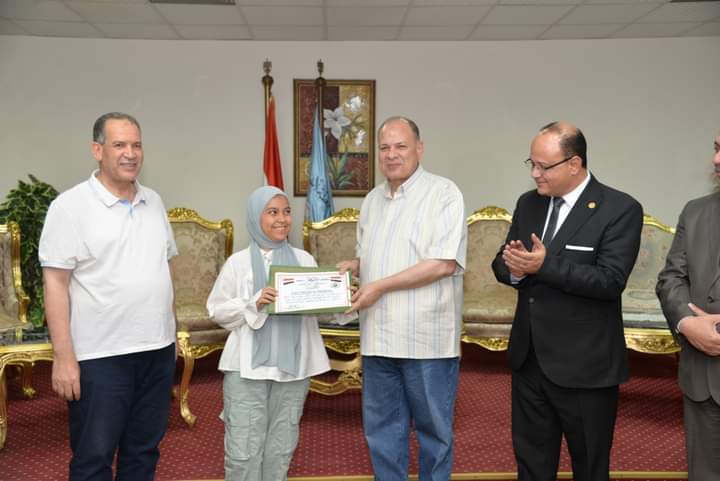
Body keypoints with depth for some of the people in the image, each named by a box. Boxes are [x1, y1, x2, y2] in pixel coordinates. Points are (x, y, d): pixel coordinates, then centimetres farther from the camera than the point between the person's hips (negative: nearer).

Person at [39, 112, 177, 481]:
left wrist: (172, 328, 13)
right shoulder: (70, 206, -8)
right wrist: (63, 356, -15)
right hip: (100, 355, -5)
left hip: (158, 350, 6)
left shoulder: (154, 202, 9)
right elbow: (55, 283, -11)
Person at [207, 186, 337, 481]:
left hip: (292, 366, 3)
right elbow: (217, 310, -2)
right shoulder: (238, 262, -1)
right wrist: (254, 303, -15)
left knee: (281, 447, 15)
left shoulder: (304, 259, 8)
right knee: (244, 449, 0)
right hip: (247, 367, -3)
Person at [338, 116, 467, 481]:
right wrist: (354, 266, 0)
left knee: (433, 430, 10)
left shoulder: (444, 194, -8)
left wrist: (380, 286, -17)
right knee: (381, 428, 15)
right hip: (379, 337, 6)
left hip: (426, 337, -6)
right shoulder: (372, 200, 13)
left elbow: (444, 263, -17)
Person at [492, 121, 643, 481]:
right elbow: (501, 263, 9)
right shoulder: (528, 203, 7)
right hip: (529, 358, 6)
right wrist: (515, 269, -14)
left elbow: (610, 281, -20)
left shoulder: (620, 209, -11)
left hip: (584, 366, -5)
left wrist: (546, 265, -26)